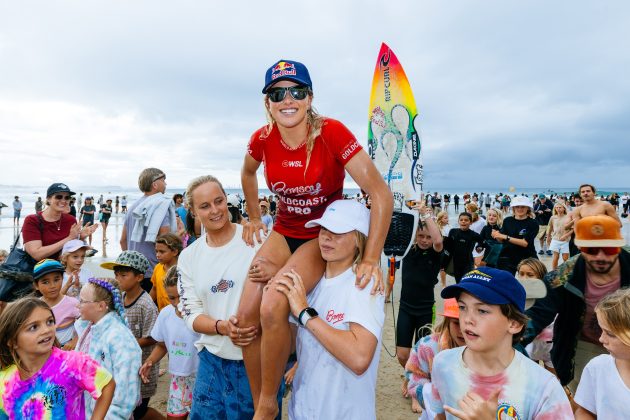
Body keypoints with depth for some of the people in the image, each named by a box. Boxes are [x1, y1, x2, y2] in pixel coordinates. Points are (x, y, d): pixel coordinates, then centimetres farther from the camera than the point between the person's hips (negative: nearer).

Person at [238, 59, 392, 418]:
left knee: (273, 308, -26)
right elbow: (248, 173, 17)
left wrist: (371, 259, -27)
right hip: (284, 233, 5)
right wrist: (254, 218, 18)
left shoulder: (331, 133, -22)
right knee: (246, 315, -8)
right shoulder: (262, 140, -8)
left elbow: (381, 193, -24)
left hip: (325, 236, -5)